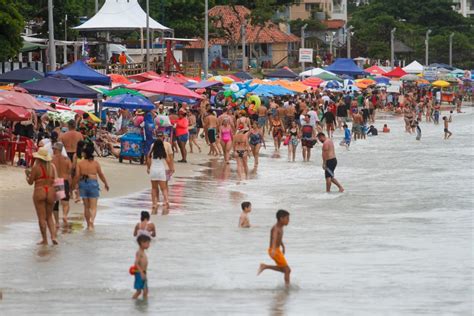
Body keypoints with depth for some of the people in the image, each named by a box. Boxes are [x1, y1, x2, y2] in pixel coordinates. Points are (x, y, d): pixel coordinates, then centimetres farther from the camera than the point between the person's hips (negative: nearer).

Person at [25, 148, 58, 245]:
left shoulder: (36, 167, -10)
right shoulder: (52, 167, 4)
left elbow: (30, 182, -5)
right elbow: (53, 180, 11)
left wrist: (27, 174, 16)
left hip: (39, 192, -4)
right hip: (51, 192, 4)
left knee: (42, 217, 2)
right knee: (49, 216, 15)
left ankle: (44, 239, 5)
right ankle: (53, 236, -2)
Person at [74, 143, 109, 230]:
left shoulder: (80, 163, -3)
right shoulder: (96, 163, -4)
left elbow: (77, 176, -5)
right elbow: (101, 175, 1)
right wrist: (106, 184, 15)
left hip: (83, 184, 2)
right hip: (93, 183, -2)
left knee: (86, 206, 15)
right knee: (93, 207, 2)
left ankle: (89, 224, 22)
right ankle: (92, 220, -24)